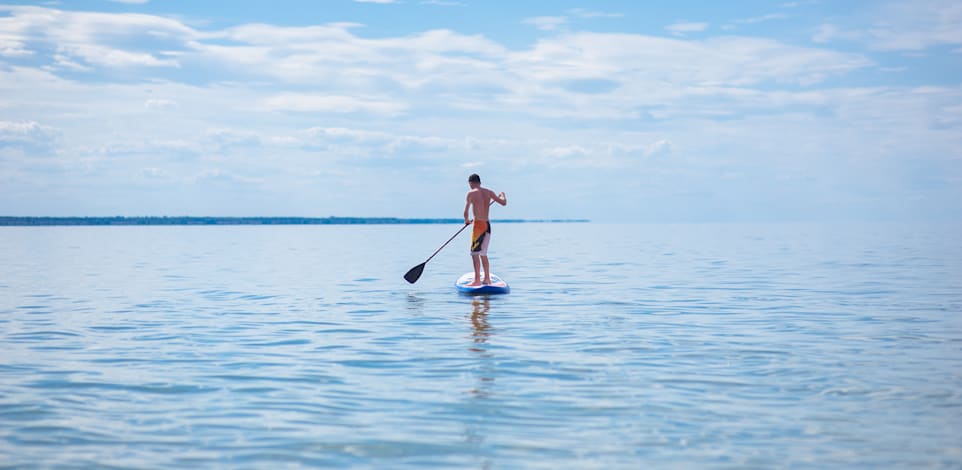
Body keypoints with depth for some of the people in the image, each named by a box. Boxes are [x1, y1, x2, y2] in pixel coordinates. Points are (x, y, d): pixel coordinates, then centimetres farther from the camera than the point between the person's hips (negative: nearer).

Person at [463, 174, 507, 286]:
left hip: (478, 225, -7)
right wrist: (502, 195, 29)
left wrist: (467, 220, 11)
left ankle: (477, 280, -11)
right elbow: (504, 203, 8)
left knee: (475, 253, -5)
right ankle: (487, 279, 20)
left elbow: (466, 211, -9)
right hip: (488, 225, 7)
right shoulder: (489, 192, 7)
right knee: (483, 254, 16)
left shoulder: (471, 193, -7)